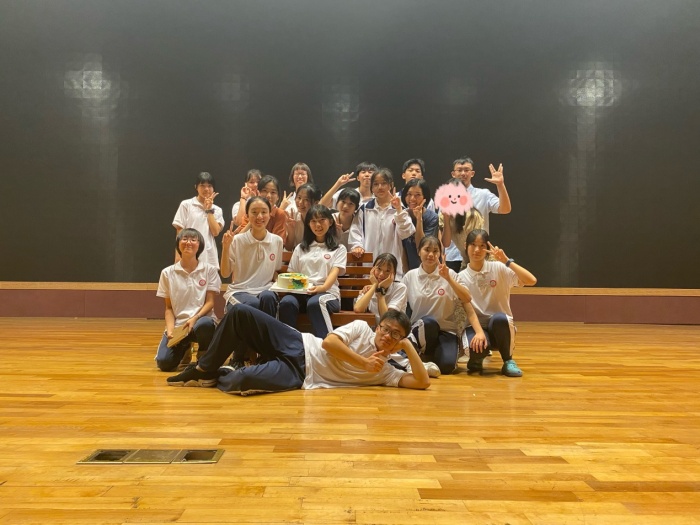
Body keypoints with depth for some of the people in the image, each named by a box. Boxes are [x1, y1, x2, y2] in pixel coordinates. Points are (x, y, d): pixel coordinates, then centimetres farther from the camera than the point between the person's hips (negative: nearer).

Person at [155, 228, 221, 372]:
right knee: (164, 362, -21)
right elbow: (169, 308, 7)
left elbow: (210, 302, -2)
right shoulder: (168, 273, 6)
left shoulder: (209, 270, 3)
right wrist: (170, 329, -11)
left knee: (205, 324, -40)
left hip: (201, 319, -2)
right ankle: (184, 350, 19)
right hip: (178, 324, 2)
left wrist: (194, 318, -20)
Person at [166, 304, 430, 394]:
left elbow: (422, 382, -5)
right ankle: (204, 369, 1)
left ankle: (217, 378, 6)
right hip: (297, 347, 2)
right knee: (240, 312, -19)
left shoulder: (385, 371, 5)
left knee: (242, 381, -33)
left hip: (298, 375, -2)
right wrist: (364, 362, -10)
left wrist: (409, 347, -10)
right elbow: (329, 342, -7)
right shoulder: (362, 328, 5)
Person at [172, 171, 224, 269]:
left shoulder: (217, 210, 11)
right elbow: (180, 231, 1)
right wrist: (178, 255, -5)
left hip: (208, 257, 3)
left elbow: (215, 232, -3)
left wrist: (209, 210, -2)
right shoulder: (186, 205, 3)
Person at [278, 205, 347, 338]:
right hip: (301, 292, 3)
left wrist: (322, 287, -23)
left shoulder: (339, 249, 16)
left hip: (327, 292, -2)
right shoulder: (301, 248, 26)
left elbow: (335, 272, -1)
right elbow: (291, 274, 22)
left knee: (315, 303, -40)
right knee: (286, 302, -34)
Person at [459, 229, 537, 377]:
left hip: (501, 326, 0)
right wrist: (479, 331, -27)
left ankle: (508, 361, -10)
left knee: (498, 318, -37)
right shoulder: (462, 277, -2)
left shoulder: (499, 268, -5)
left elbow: (532, 281, -17)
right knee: (477, 346, -36)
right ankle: (476, 361, 5)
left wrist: (507, 260, -22)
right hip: (476, 326, 0)